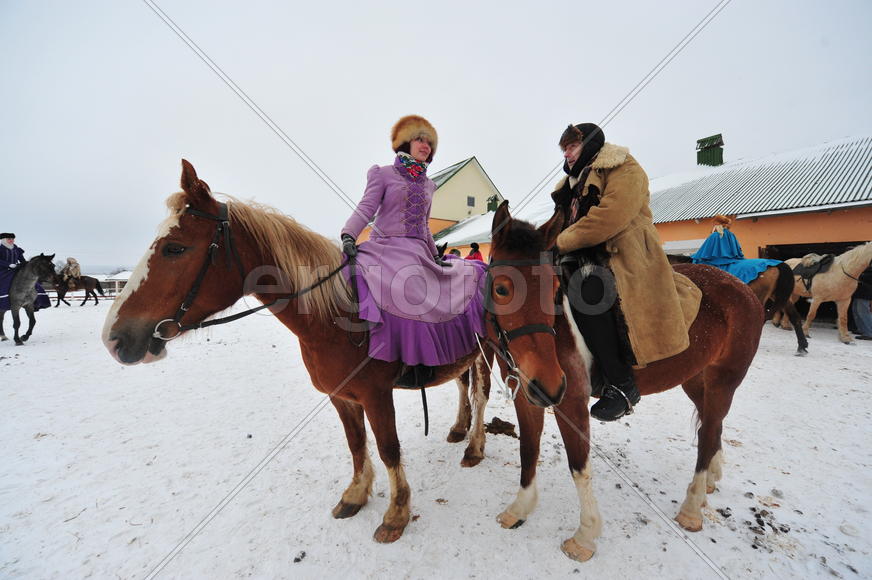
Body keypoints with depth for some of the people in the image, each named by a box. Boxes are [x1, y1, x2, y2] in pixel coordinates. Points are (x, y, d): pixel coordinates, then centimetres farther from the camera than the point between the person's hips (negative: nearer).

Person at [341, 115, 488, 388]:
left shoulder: (428, 184, 23)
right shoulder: (383, 174, 8)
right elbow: (365, 209, -4)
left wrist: (436, 256, 21)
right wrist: (348, 236, -21)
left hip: (418, 253, 6)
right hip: (386, 248, -6)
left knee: (468, 277, -7)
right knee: (410, 289, -34)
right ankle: (414, 364, -24)